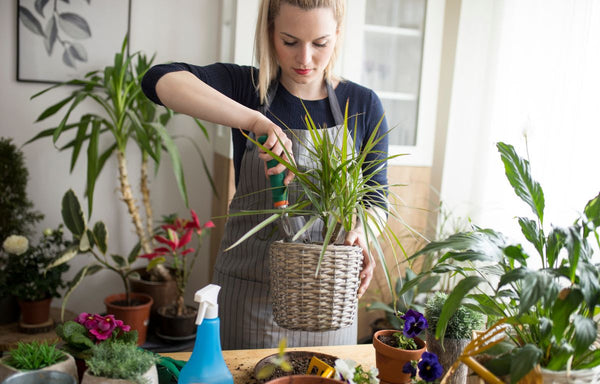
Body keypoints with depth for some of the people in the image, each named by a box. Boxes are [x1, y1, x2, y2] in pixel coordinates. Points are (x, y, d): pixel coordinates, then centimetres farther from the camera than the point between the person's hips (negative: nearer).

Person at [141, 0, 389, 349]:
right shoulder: (246, 87, -5)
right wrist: (254, 120, -33)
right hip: (248, 290, -1)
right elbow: (161, 81, -22)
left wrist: (360, 231, -20)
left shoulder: (363, 105, -1)